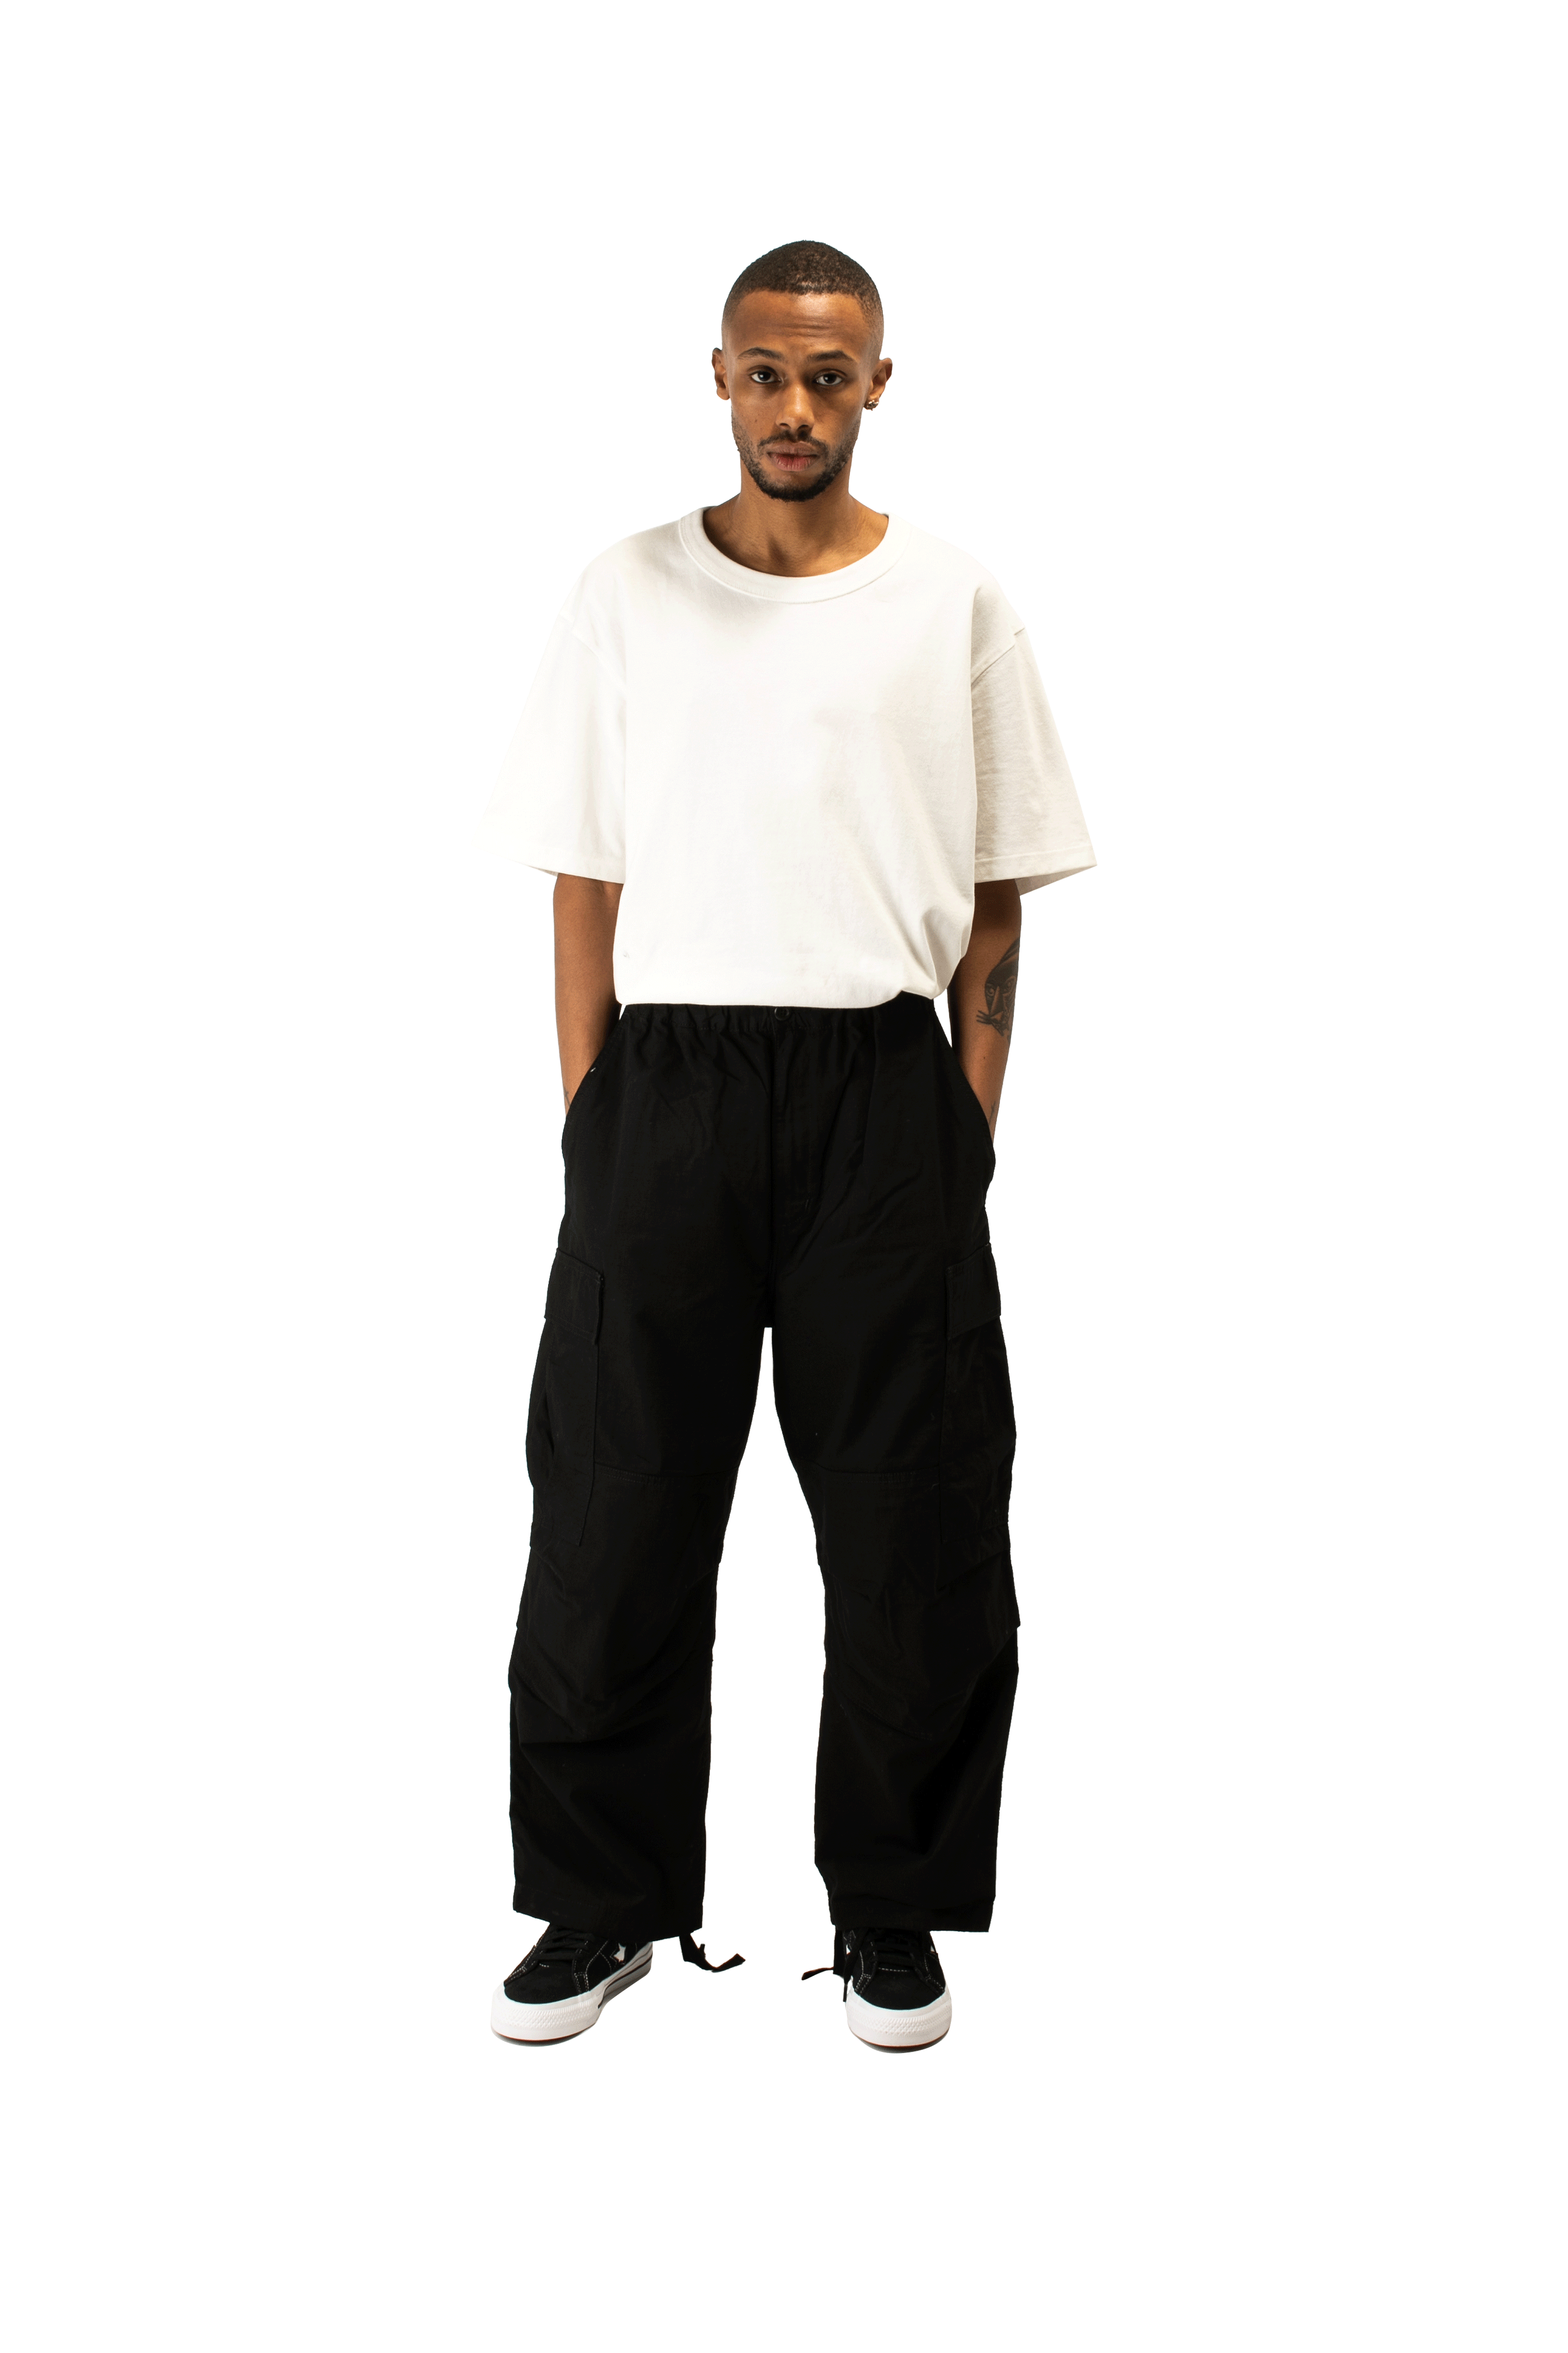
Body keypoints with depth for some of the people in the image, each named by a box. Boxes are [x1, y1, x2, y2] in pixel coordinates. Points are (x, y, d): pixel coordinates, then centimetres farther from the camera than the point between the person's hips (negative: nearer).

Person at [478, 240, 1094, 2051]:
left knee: (910, 1518, 4)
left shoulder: (951, 604, 5)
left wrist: (971, 1130, -1)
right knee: (621, 1508, 5)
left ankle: (893, 1915, 21)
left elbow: (993, 897, 6)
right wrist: (590, 1118, 0)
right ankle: (607, 1901, 22)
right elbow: (585, 880, 7)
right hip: (667, 1087, 1)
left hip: (880, 1093, 0)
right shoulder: (625, 598, 6)